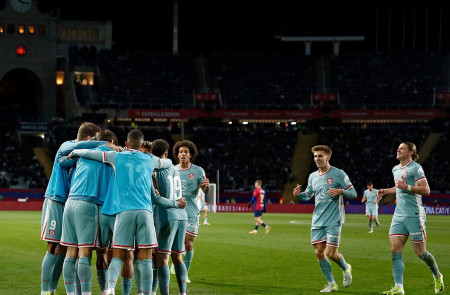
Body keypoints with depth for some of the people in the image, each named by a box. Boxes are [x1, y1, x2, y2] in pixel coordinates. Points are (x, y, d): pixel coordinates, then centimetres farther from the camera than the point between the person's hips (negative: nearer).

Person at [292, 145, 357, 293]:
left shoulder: (338, 174, -4)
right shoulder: (313, 176, 11)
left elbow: (353, 193, -3)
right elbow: (307, 195, 22)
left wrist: (340, 192, -23)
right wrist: (298, 194, -1)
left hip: (334, 221, -5)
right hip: (317, 221, 5)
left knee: (331, 253, -10)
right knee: (319, 253, 1)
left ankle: (346, 268, 23)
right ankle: (331, 283, 15)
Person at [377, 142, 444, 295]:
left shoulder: (415, 168, -8)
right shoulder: (395, 169, 17)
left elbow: (426, 190, -15)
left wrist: (406, 187, -22)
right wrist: (385, 191, 24)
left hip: (414, 215, -7)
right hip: (399, 215, 7)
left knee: (420, 252, -2)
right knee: (395, 249, -8)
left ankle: (437, 276, 25)